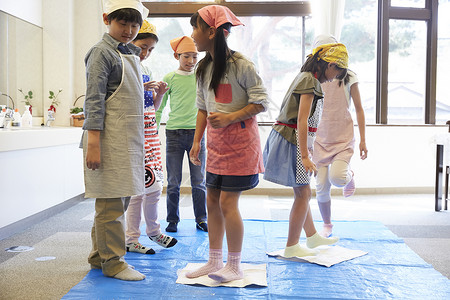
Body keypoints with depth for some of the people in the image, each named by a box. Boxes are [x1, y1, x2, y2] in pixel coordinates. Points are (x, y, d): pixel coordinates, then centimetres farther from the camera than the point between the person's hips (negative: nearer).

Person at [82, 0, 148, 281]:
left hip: (130, 138, 9)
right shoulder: (102, 52, -7)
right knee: (111, 202, -2)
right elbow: (94, 100, -15)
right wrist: (93, 144, -20)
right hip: (111, 139, -9)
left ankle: (100, 255, 26)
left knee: (119, 199, 14)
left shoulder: (131, 53, 18)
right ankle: (113, 262, 9)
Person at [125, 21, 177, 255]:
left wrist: (160, 93, 1)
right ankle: (153, 231, 16)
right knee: (150, 184, -6)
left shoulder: (145, 70, 17)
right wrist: (141, 88, -23)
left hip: (149, 132, 8)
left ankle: (131, 240, 23)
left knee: (140, 188, 11)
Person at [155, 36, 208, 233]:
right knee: (173, 182, 3)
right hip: (174, 133, -1)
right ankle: (172, 220, 16)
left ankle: (201, 219, 16)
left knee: (199, 181, 5)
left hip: (196, 132, 1)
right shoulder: (170, 78, 3)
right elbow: (159, 107, 8)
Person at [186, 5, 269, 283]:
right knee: (212, 200, 9)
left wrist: (230, 118, -21)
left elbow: (261, 101, -12)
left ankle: (235, 265, 8)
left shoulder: (241, 64, -13)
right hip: (216, 140, 8)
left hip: (239, 139, -7)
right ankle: (215, 261, 21)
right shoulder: (204, 68, 10)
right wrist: (197, 141, 9)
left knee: (227, 201, -7)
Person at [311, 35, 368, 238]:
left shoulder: (348, 77, -2)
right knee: (321, 186, 1)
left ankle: (348, 175, 15)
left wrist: (363, 140, -2)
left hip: (344, 138, -2)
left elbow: (359, 109, 2)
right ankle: (327, 225, 23)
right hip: (321, 139, 2)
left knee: (336, 177, -24)